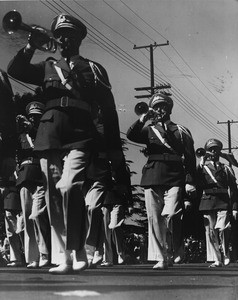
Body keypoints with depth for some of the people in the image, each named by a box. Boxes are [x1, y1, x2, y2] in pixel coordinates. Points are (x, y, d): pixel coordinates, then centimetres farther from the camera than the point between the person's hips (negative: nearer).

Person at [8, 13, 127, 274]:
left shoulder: (93, 69, 15)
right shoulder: (47, 67, 21)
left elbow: (109, 110, 11)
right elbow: (14, 71, 7)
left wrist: (115, 149, 5)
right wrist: (31, 46, -8)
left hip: (79, 137, -3)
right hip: (50, 137, 4)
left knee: (68, 187, -24)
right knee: (54, 198, 1)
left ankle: (78, 254, -18)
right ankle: (62, 259, 7)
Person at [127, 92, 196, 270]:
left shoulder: (181, 131, 15)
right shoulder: (149, 130, 19)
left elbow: (190, 158, 9)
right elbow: (131, 135, -1)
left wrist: (190, 182, -1)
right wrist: (143, 118, -12)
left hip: (174, 180, -2)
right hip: (152, 179, 2)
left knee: (170, 215, -17)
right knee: (154, 219, -2)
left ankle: (176, 250, 6)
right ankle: (161, 258, 5)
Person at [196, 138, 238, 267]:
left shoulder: (226, 168, 15)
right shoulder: (202, 167, 15)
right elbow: (197, 186, 10)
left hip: (223, 203, -1)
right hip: (207, 202, 1)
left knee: (223, 228, -17)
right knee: (210, 231, -2)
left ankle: (225, 253, 6)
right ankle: (216, 259, 4)